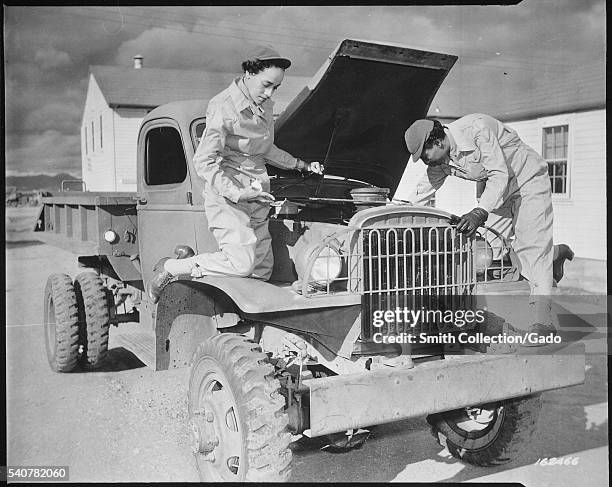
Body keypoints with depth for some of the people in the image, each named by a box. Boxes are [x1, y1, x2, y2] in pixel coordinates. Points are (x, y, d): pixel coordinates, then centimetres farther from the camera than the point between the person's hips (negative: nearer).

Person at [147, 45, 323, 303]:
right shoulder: (223, 108, -15)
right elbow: (204, 161, -18)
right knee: (241, 263, -23)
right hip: (227, 197, -8)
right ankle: (170, 268, -2)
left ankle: (189, 258, 19)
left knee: (262, 272, 5)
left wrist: (300, 165, 26)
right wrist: (236, 193, -26)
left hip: (256, 198, 9)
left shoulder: (264, 107, 12)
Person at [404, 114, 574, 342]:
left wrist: (480, 212, -43)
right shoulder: (442, 161, -7)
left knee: (532, 243, -18)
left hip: (528, 179, -8)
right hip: (498, 191, 8)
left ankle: (542, 317, -23)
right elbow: (423, 191, 8)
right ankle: (554, 254, 19)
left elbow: (500, 175, -34)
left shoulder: (477, 128, -30)